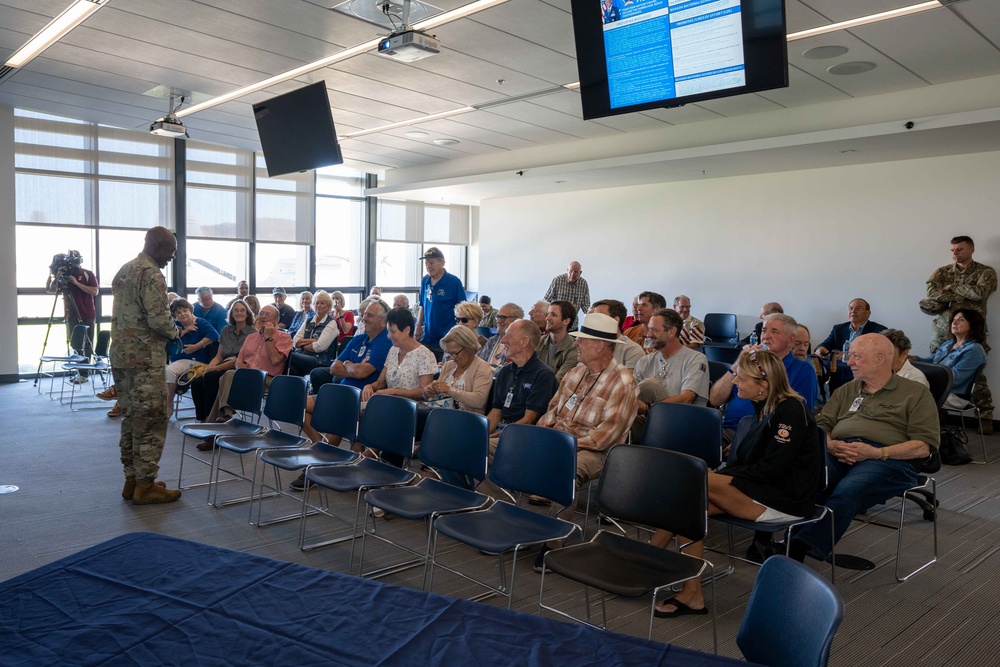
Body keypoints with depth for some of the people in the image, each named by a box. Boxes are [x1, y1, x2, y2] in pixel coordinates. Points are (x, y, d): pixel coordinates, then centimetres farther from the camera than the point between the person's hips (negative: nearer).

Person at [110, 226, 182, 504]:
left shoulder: (123, 271, 16)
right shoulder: (151, 274, -13)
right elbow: (158, 318, -20)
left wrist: (167, 329, 16)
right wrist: (175, 332, 0)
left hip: (121, 355, 9)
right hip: (145, 358, -9)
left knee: (131, 419, 13)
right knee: (151, 421, -3)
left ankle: (131, 480, 20)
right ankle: (145, 485, 2)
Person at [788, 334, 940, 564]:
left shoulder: (916, 393, 13)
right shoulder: (846, 390, 29)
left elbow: (924, 446, 1)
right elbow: (822, 425, 22)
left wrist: (876, 453, -12)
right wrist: (830, 445, -2)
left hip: (888, 460, -4)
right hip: (836, 453, 5)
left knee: (846, 492, -36)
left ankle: (799, 550, -44)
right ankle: (788, 542, -38)